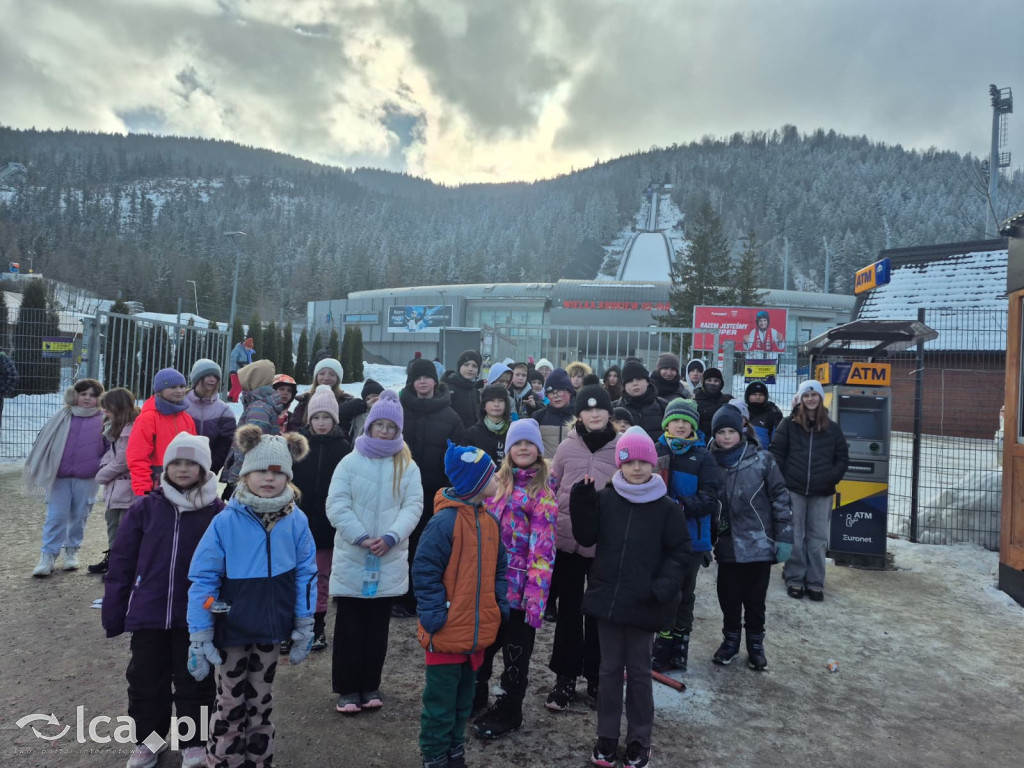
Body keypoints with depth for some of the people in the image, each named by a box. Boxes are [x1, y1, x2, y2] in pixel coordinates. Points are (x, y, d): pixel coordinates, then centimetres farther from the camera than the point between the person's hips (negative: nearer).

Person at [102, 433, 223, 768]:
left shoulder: (218, 512, -6)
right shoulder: (145, 508, -2)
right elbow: (122, 562, 2)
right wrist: (113, 612, 2)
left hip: (196, 616, -2)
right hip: (148, 613, 2)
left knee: (194, 681, 10)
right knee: (146, 680, 15)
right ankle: (147, 740, 36)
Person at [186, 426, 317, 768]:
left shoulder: (296, 521, -10)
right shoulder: (226, 521, -17)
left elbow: (305, 574, -3)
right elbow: (203, 579, -13)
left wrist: (304, 627, 0)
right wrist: (199, 637, -12)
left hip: (271, 628, 3)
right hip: (232, 628, -2)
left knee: (261, 702, 19)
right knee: (231, 703, 12)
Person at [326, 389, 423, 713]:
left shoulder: (407, 466, 4)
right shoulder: (350, 462, -1)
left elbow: (413, 506, -3)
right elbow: (337, 505, -7)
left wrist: (390, 537, -17)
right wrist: (361, 537, -17)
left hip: (389, 560, 2)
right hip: (351, 558, -1)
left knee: (378, 628, 13)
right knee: (349, 628, 6)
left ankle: (370, 686, 26)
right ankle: (347, 689, 19)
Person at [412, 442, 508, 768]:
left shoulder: (490, 521, 4)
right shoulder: (445, 521, -21)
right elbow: (424, 570, -18)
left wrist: (500, 606, 8)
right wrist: (435, 615, -18)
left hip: (477, 631, 8)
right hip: (448, 632, -7)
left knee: (463, 699, 22)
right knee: (441, 703, 8)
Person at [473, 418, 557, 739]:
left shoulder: (543, 491, -10)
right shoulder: (498, 481, 7)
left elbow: (543, 548, -14)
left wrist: (536, 597, -19)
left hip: (519, 587, -5)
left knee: (515, 652, 11)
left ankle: (508, 712, 29)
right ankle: (474, 697, 41)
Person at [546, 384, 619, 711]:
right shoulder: (567, 447, 0)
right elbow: (551, 492, 8)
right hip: (567, 540, 1)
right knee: (569, 610, 11)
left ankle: (596, 677, 29)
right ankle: (565, 678, 24)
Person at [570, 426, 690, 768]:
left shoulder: (666, 507, -7)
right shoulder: (605, 499, -2)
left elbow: (679, 551, -2)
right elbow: (586, 538, -2)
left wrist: (664, 585, -15)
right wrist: (582, 502, -15)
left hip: (643, 603, -2)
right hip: (607, 597, 2)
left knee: (639, 671, 12)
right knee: (610, 668, 14)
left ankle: (639, 740, 28)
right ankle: (607, 736, 30)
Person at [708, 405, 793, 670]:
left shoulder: (762, 459, -9)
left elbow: (780, 498, -6)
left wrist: (784, 538, -7)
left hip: (759, 544, -2)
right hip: (727, 545, 2)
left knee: (755, 599, 11)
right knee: (728, 597, 12)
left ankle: (755, 643, 32)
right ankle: (730, 640, 34)